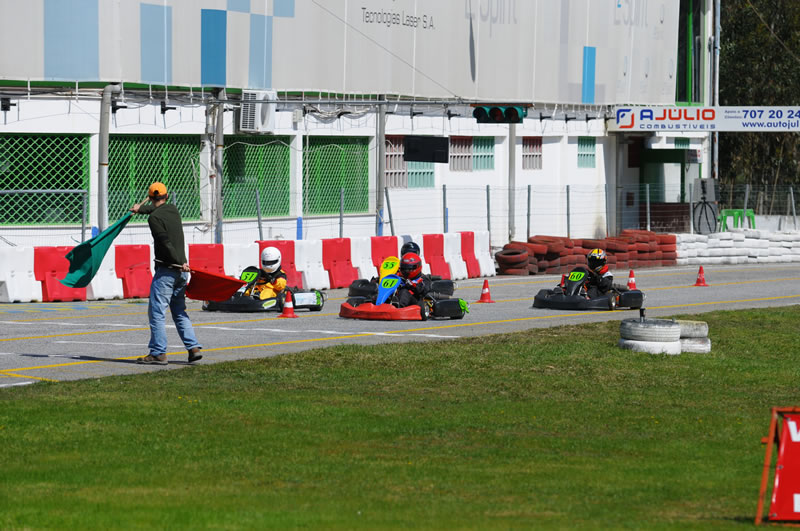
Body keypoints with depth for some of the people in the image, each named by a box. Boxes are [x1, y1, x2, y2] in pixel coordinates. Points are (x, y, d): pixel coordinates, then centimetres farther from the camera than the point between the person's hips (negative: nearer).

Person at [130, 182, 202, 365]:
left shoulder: (154, 217, -10)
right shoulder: (173, 209, 12)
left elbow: (166, 243, -18)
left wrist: (179, 263, -18)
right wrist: (141, 209, 51)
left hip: (166, 270, -8)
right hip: (181, 271, 8)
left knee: (157, 313, -4)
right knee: (179, 312, 14)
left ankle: (158, 353, -7)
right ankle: (193, 348, 4)